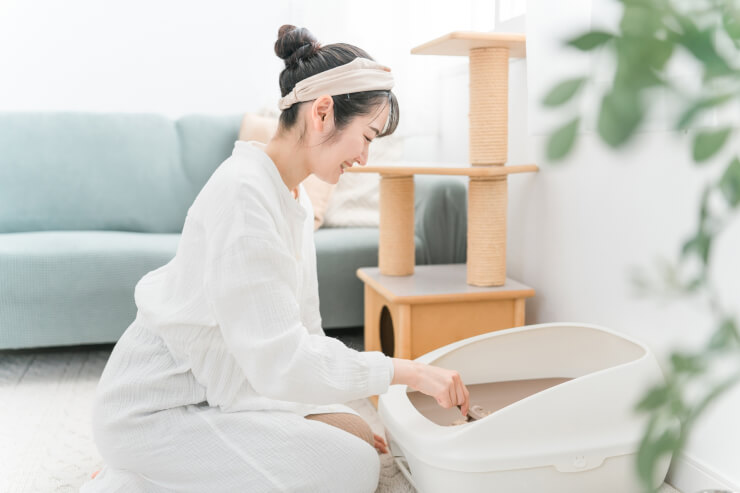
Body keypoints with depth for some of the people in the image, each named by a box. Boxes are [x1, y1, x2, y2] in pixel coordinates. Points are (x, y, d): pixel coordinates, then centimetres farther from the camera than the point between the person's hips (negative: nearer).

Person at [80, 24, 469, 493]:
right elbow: (281, 361, -29)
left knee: (358, 438, 9)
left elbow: (302, 329, 10)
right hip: (157, 412, -9)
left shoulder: (296, 199, 6)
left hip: (217, 391, 9)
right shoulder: (243, 193, -25)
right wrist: (406, 370, -21)